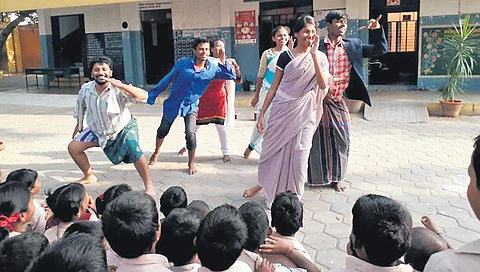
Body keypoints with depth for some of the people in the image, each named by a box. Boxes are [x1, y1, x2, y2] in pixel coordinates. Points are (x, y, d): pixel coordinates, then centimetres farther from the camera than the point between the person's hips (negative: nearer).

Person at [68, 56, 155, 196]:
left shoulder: (118, 89, -29)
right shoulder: (86, 89, -13)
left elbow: (143, 96, -44)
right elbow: (80, 105, 11)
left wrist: (120, 85, -51)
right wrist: (79, 124, 20)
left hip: (123, 128, -5)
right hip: (98, 130, 6)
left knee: (134, 150, -31)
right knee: (73, 147, 3)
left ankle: (149, 186, -14)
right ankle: (89, 176, 28)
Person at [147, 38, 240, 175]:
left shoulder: (213, 67, -10)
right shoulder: (183, 63, -13)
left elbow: (232, 76, -9)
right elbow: (167, 80, -5)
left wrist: (224, 61, -22)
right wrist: (153, 94, -1)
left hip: (191, 106, -1)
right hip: (173, 103, 1)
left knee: (190, 134, -15)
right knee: (163, 130, 17)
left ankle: (191, 163, 9)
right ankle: (156, 152, 46)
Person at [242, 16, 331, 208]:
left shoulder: (320, 57, 0)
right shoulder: (286, 56, -1)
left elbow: (322, 85, -16)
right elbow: (274, 86, 2)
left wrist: (313, 54, -19)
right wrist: (262, 114, -1)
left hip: (304, 112, 0)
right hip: (282, 109, 0)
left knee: (298, 154, 1)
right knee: (272, 148, 11)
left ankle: (294, 195, 20)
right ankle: (263, 183, 35)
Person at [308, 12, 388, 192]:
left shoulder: (353, 46, 5)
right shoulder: (317, 47, -6)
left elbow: (381, 50, 6)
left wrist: (376, 30, -7)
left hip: (339, 102, 3)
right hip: (320, 100, -3)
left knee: (342, 140, 6)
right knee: (319, 139, 6)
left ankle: (336, 177, 23)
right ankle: (318, 177, 22)